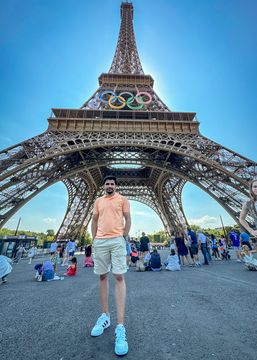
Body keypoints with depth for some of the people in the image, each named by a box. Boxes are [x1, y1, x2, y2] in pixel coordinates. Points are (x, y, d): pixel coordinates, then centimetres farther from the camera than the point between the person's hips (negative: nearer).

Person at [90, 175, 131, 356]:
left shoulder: (122, 199, 4)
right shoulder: (98, 201, 14)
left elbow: (128, 220, 3)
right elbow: (94, 221, 16)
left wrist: (123, 237, -2)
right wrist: (94, 239, 9)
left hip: (117, 240, -3)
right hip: (100, 242, 4)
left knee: (119, 277, -6)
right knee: (103, 276, 11)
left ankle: (120, 327, 0)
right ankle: (105, 316, 27)